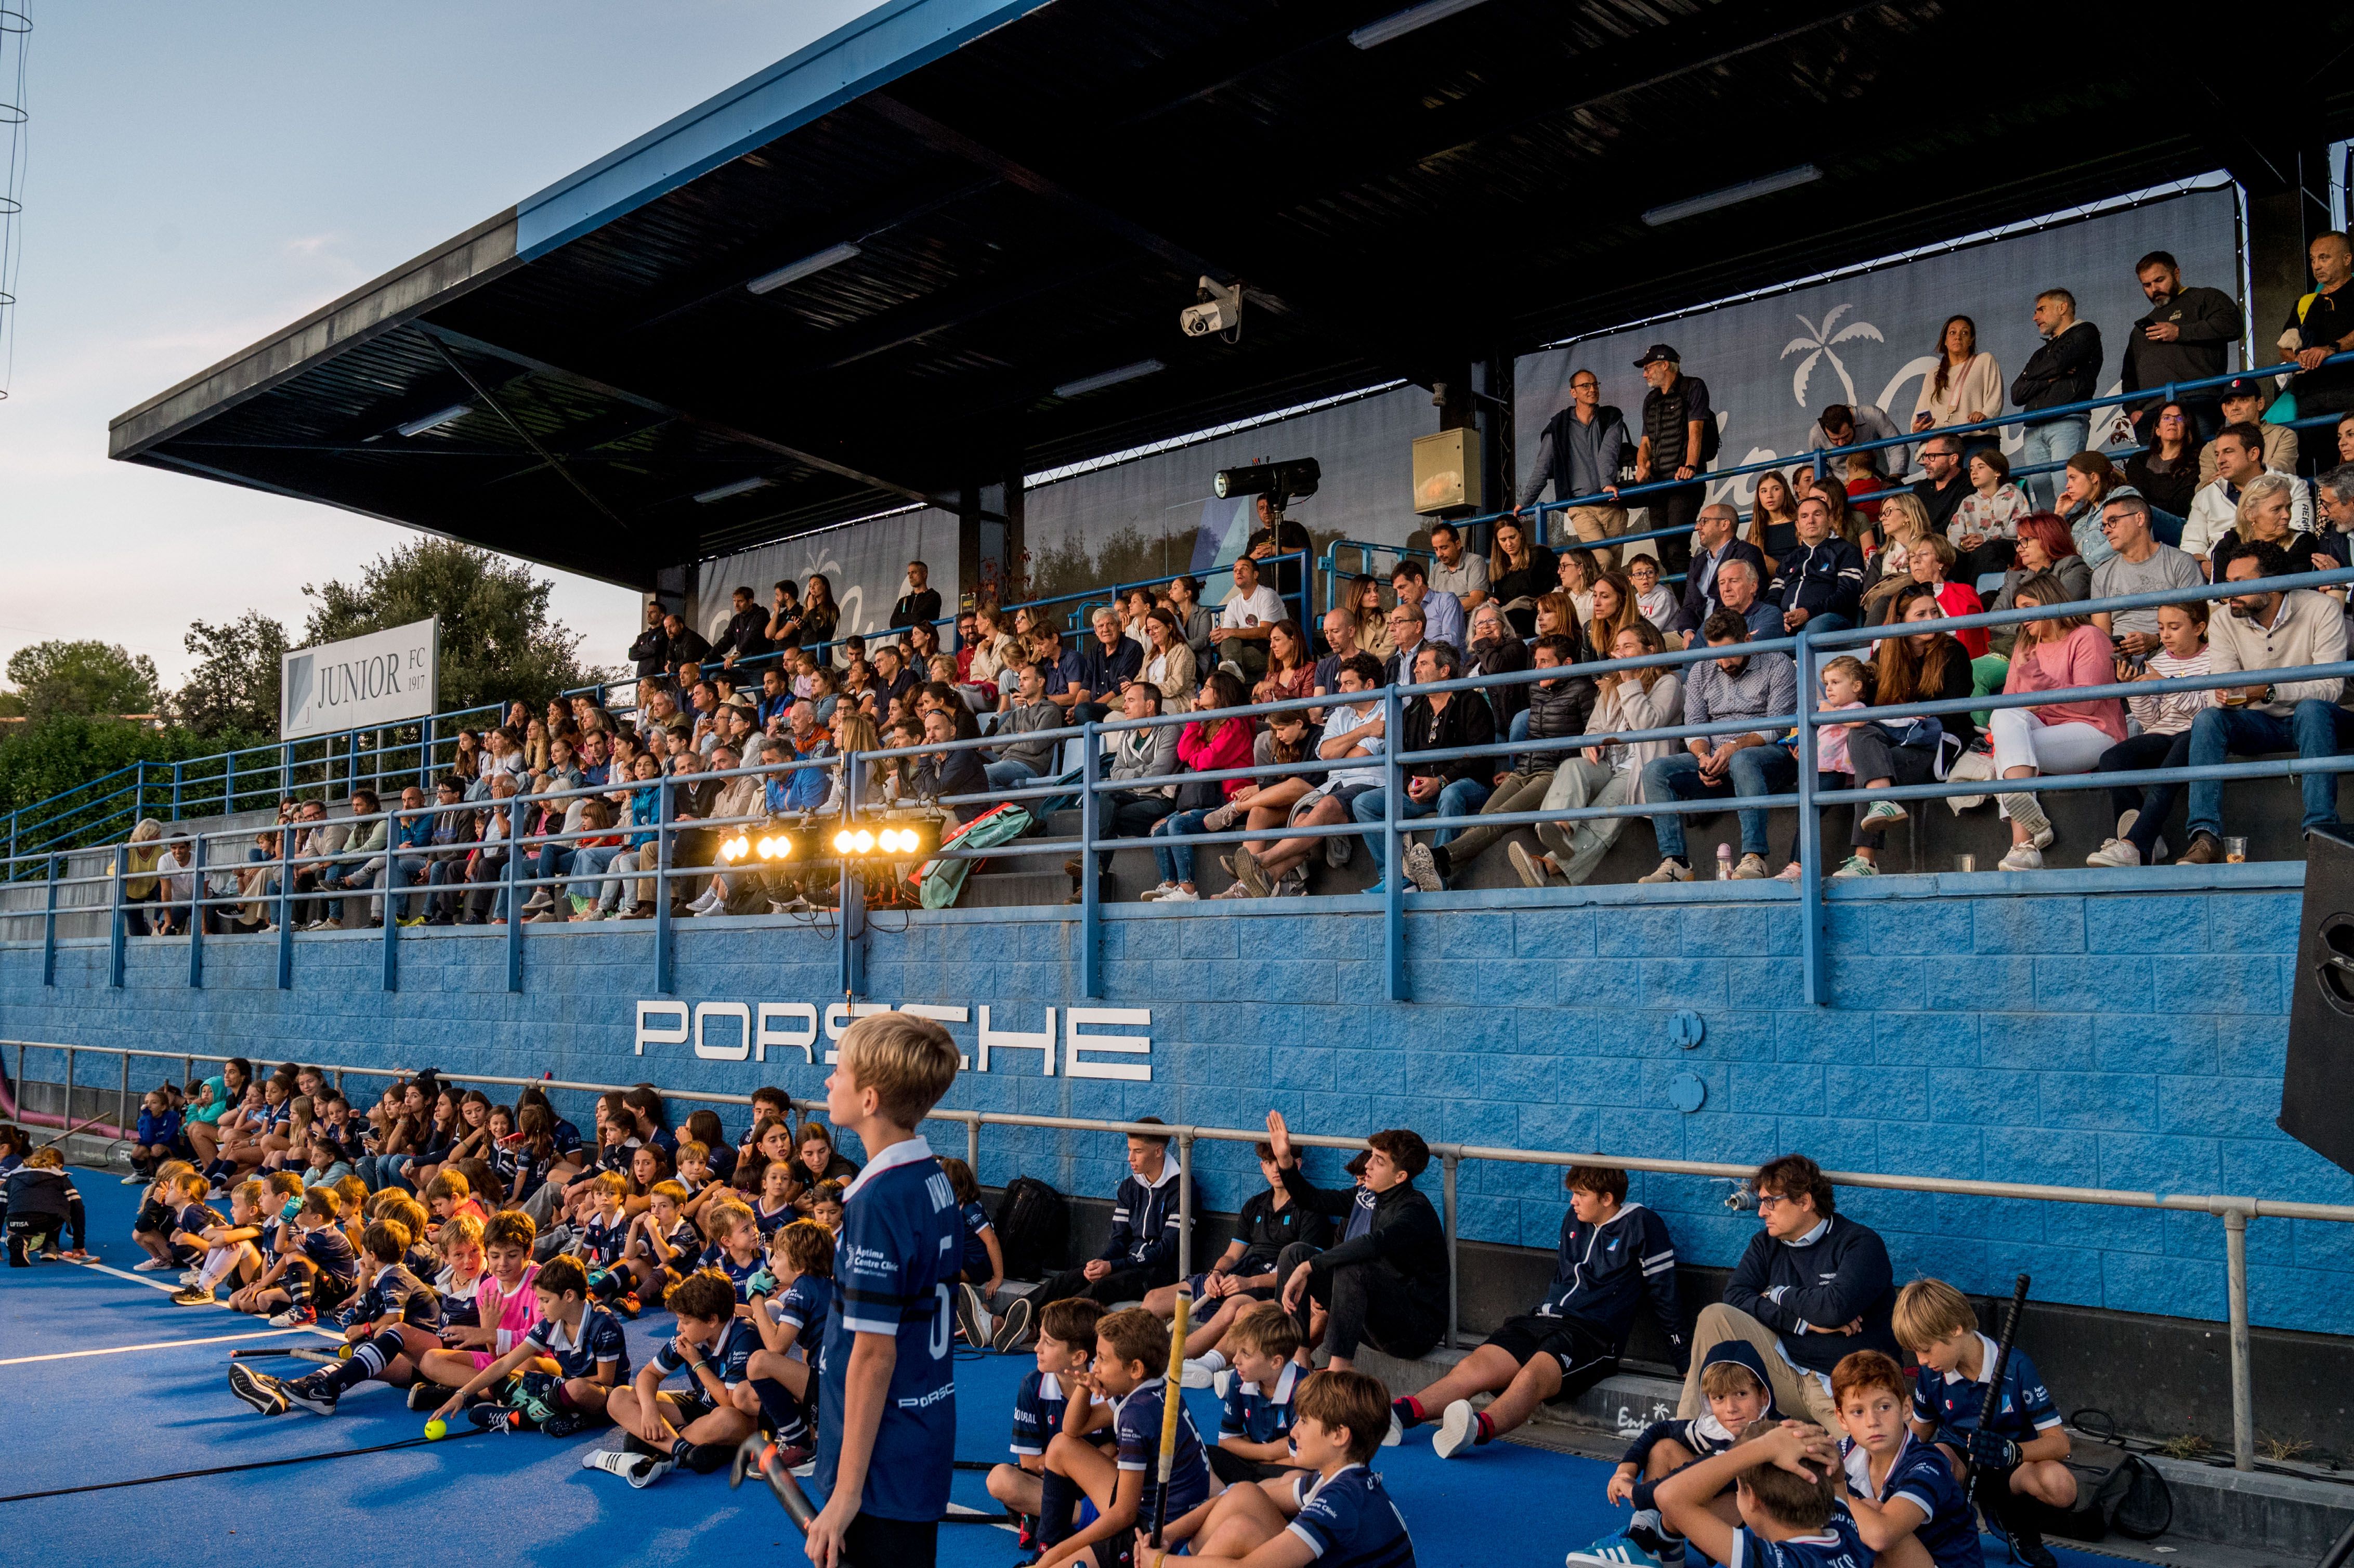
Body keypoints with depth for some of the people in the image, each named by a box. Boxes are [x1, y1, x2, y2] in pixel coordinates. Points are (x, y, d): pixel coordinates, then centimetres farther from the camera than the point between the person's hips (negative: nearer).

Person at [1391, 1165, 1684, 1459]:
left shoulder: (1641, 1225, 2)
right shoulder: (1573, 1219, 20)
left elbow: (1664, 1296, 4)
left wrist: (1683, 1365, 6)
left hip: (1592, 1333, -6)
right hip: (1541, 1321, 6)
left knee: (1532, 1376, -38)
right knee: (1471, 1368, -22)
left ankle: (1479, 1429, -66)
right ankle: (1398, 1413, -41)